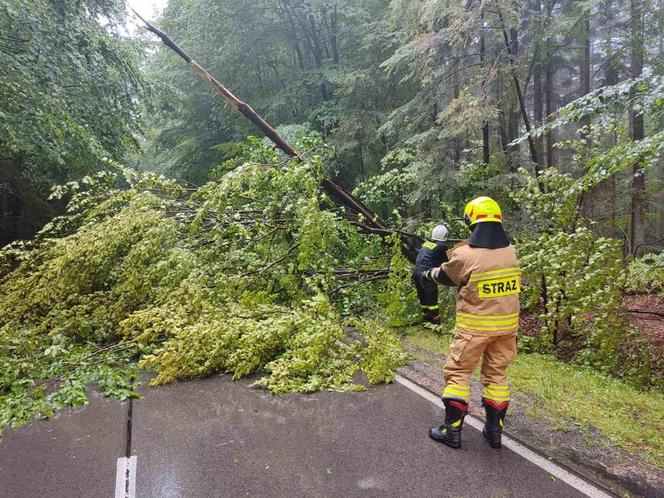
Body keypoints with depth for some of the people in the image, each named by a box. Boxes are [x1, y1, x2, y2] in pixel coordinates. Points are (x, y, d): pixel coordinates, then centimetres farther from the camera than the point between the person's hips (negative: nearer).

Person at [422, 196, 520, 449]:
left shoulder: (465, 255, -19)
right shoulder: (510, 251, -4)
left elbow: (445, 276, 0)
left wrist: (429, 273, 21)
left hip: (474, 326, -5)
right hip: (506, 325, 5)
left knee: (458, 373, 9)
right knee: (496, 374, 17)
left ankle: (452, 430, 15)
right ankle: (495, 429, 25)